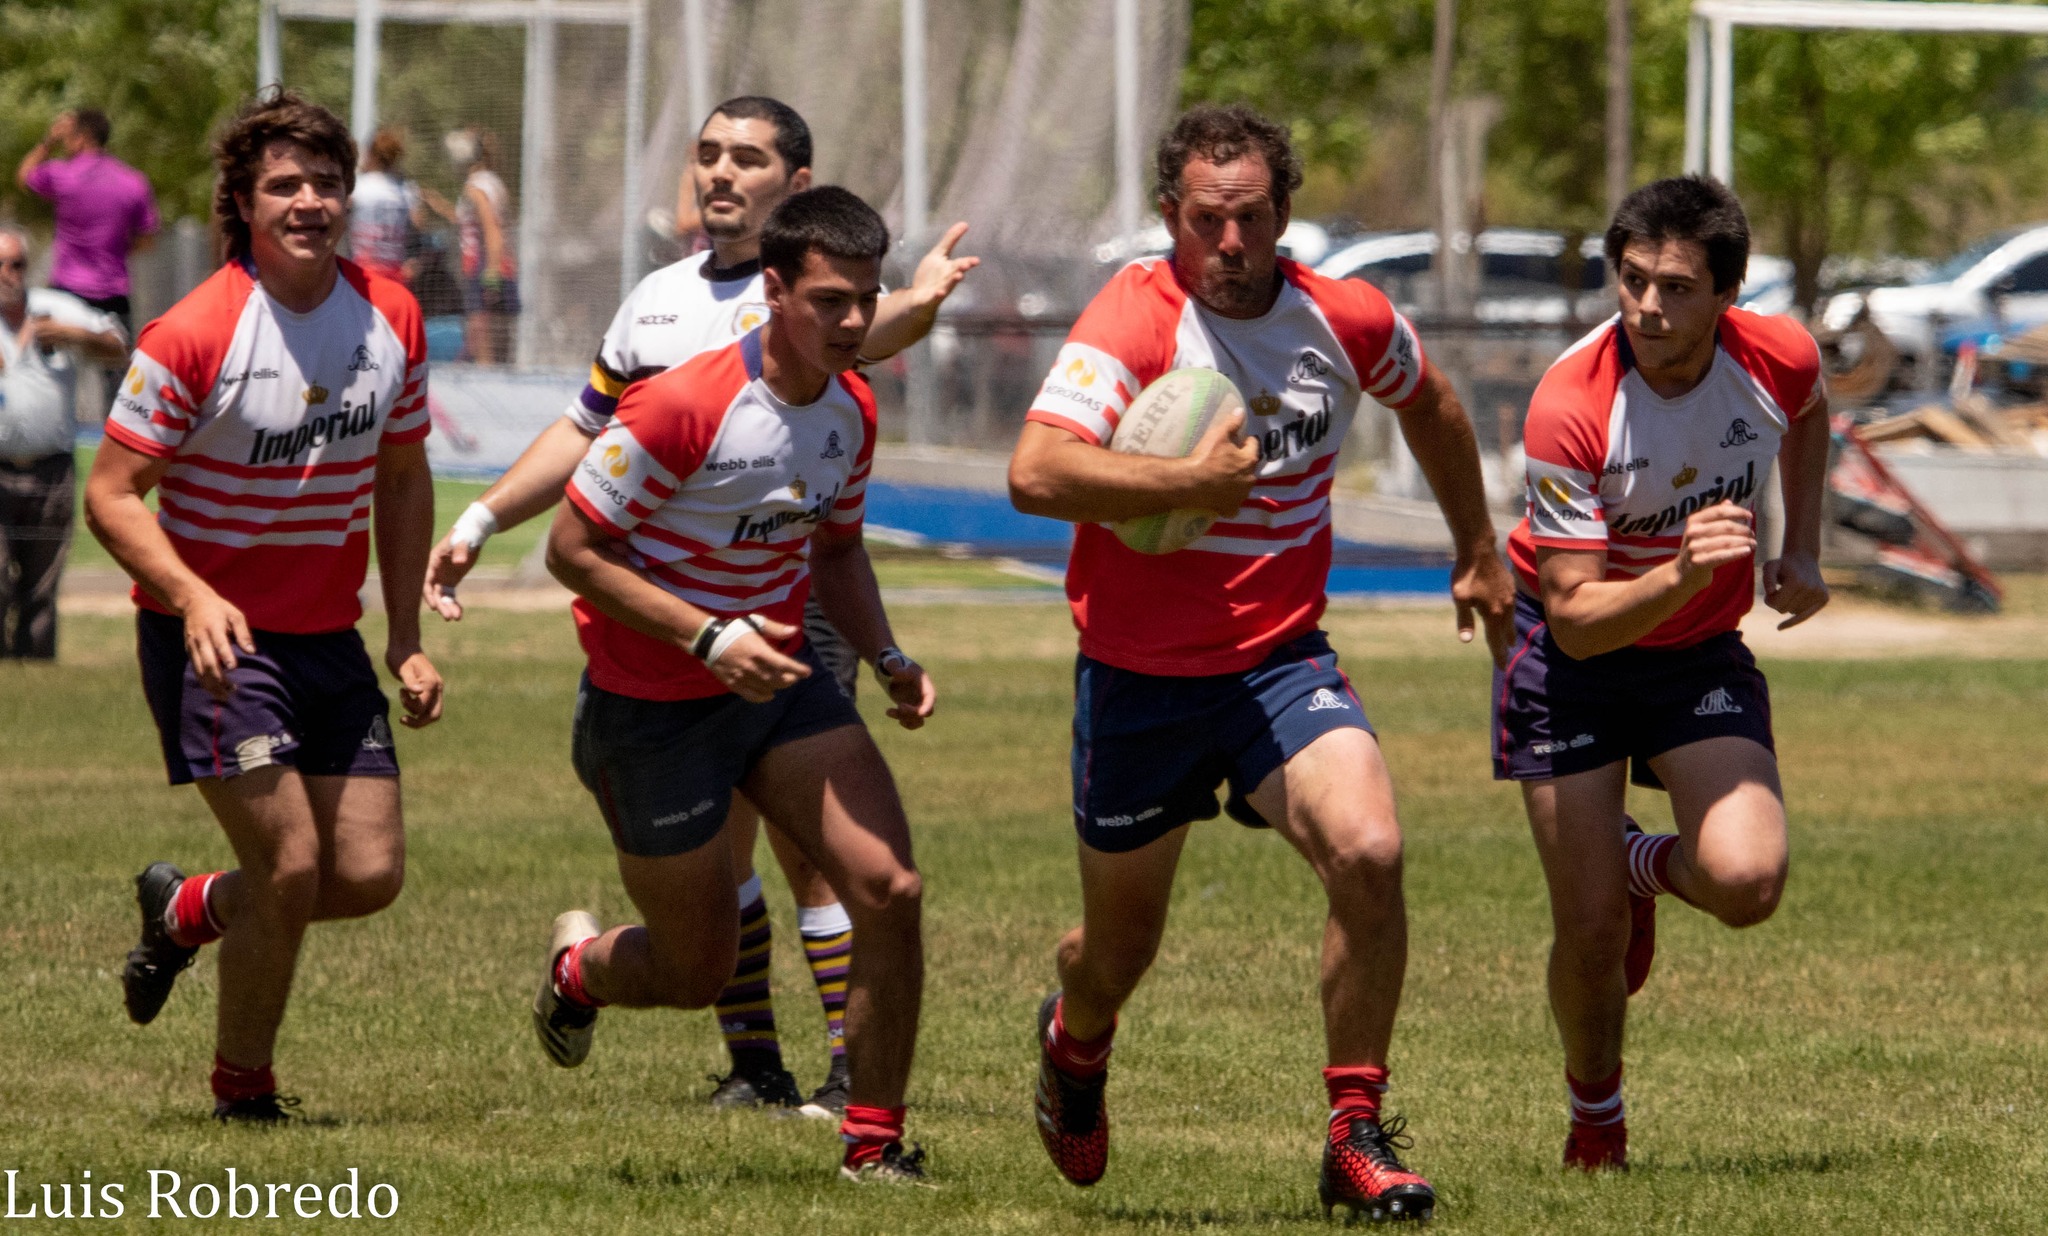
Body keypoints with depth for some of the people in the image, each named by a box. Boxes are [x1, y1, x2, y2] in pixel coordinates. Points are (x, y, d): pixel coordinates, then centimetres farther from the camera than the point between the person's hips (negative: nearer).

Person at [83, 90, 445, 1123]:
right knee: (291, 863, -14)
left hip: (329, 638, 6)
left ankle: (185, 910, 28)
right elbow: (111, 495, -13)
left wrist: (407, 637, 9)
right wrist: (193, 598, -28)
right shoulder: (192, 335, -16)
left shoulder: (390, 318, 2)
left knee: (370, 874, -1)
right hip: (213, 635, -6)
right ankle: (242, 1084, 9)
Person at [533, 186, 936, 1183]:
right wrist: (707, 637, -26)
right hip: (653, 708, -6)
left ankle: (873, 1140, -1)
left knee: (889, 889, -14)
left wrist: (886, 658, -1)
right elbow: (573, 548, -19)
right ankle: (578, 968, 42)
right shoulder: (683, 406, -24)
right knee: (699, 974, 5)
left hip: (780, 681, 6)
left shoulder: (851, 410, -1)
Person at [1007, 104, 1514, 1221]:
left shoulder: (1345, 321, -4)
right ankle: (1075, 1042, 52)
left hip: (1280, 661, 2)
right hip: (1139, 676, -2)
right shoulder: (1133, 321, -18)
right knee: (1121, 944, 13)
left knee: (1368, 851, -24)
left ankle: (1357, 1136, -10)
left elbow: (1427, 404, 20)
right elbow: (1035, 472, -33)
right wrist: (1193, 483, -31)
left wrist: (1476, 554, 28)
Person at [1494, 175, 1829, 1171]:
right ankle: (1594, 1108, 28)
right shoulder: (1570, 406, -28)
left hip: (1702, 653, 3)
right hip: (1573, 653, -3)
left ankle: (1647, 865, 19)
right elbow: (1575, 618, -26)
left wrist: (1801, 550, 6)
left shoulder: (1778, 358, -16)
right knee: (1592, 932, -5)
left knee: (1745, 883, -20)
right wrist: (1679, 575, -43)